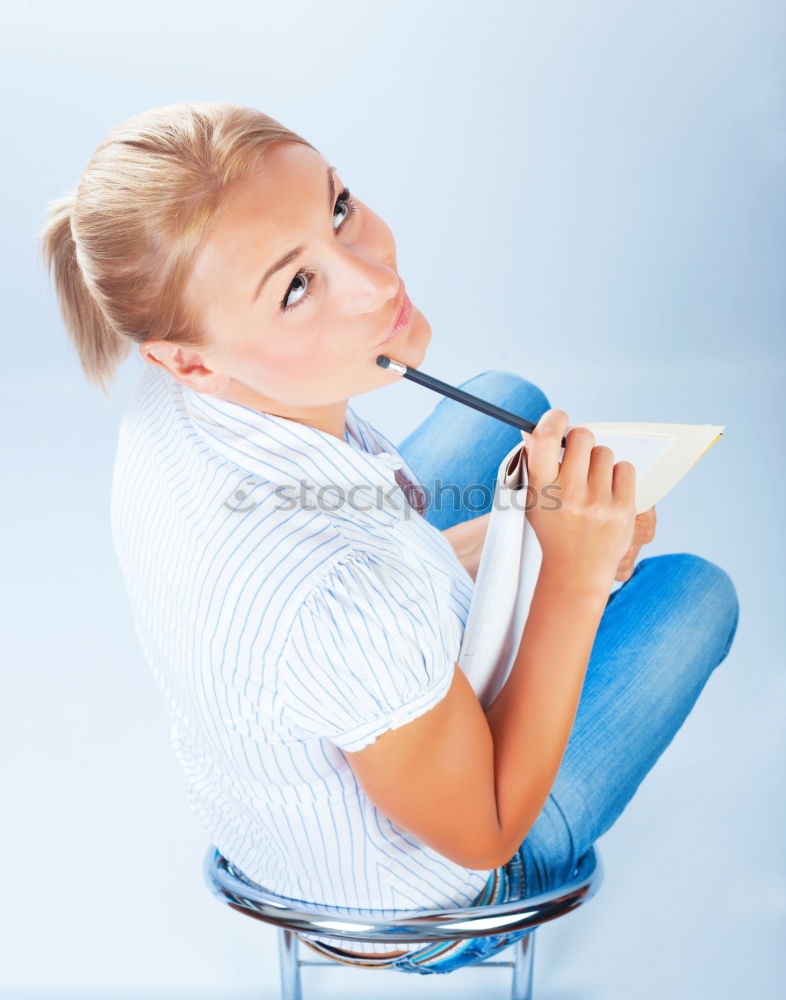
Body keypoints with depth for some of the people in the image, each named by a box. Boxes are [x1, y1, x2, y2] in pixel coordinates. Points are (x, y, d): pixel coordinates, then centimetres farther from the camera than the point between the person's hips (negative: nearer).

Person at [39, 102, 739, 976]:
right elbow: (484, 832, -26)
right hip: (407, 899, -5)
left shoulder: (181, 396, -23)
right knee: (697, 592, 10)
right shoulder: (346, 606, -47)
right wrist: (573, 579, -30)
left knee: (509, 400, 13)